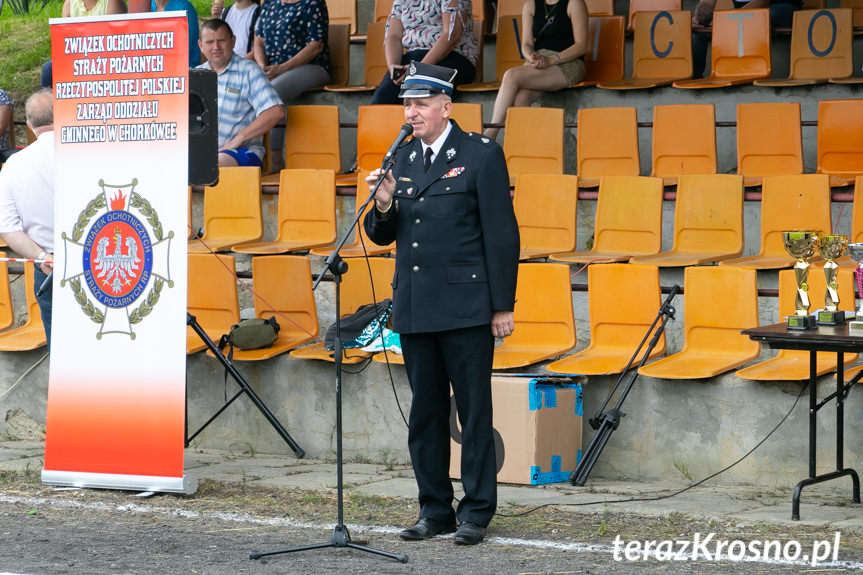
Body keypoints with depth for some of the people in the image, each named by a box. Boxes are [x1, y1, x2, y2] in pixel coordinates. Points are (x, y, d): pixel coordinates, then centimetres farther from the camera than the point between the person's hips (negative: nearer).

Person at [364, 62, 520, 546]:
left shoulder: (482, 155, -4)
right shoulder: (403, 159, 12)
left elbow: (501, 233, -6)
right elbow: (382, 236, 16)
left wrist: (503, 306, -9)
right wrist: (383, 205, -7)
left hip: (466, 308, -6)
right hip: (414, 309, 6)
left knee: (475, 411, -1)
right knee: (425, 414, 9)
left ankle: (477, 512, 6)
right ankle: (435, 510, 17)